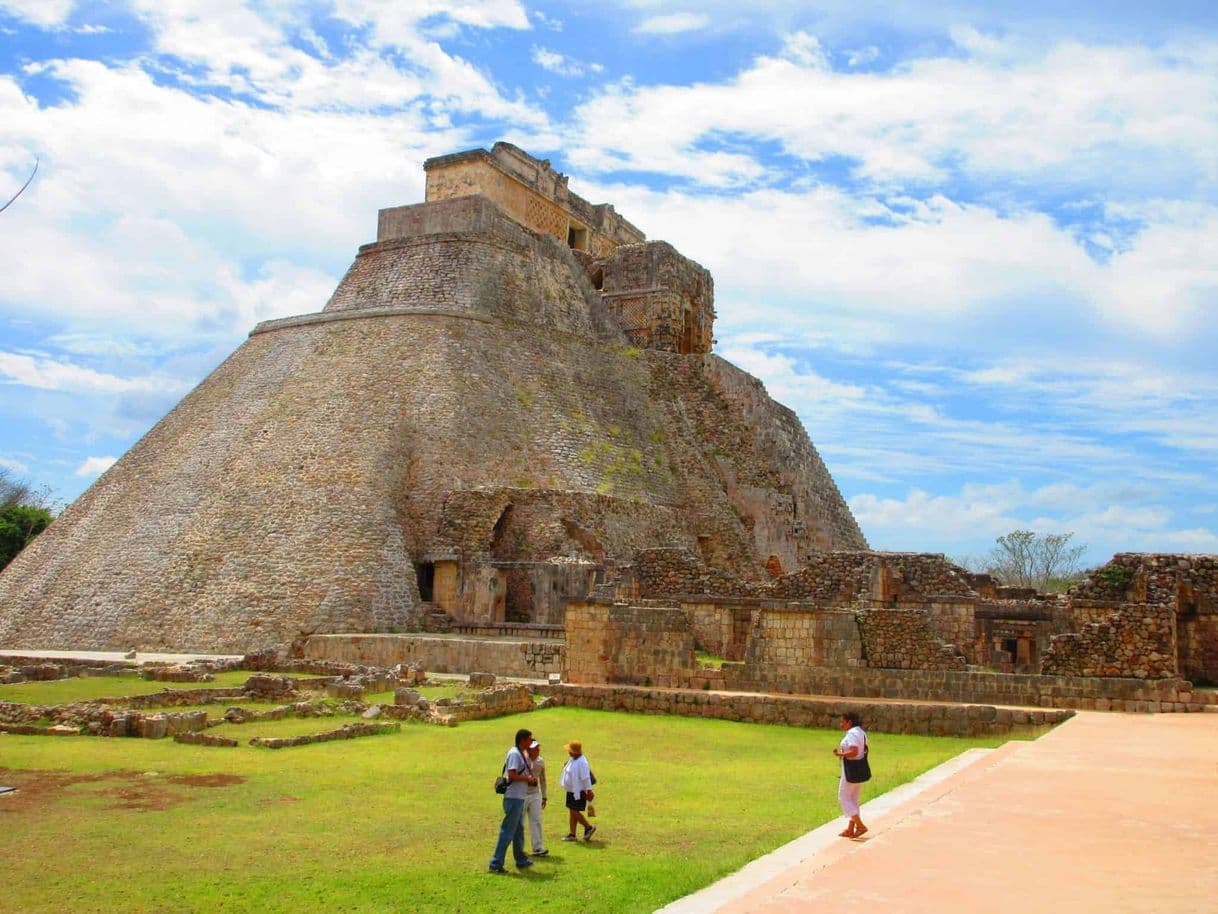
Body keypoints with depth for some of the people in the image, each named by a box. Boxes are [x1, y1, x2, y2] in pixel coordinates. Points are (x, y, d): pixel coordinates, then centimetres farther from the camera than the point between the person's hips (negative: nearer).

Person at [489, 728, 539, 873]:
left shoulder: (521, 754, 15)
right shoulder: (514, 754, -16)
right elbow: (512, 775, -24)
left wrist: (530, 778, 8)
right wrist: (527, 778, -12)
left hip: (519, 797, 10)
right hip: (513, 798, -10)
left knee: (519, 830, 19)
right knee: (508, 831, -7)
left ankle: (521, 860, 30)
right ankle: (496, 863, -5)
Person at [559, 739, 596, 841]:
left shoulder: (581, 762, -23)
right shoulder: (572, 760, 7)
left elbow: (586, 778, -25)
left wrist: (589, 790, -25)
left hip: (579, 792, -10)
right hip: (571, 791, 10)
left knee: (574, 811, -6)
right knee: (571, 812, 12)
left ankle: (589, 827, 10)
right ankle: (571, 834, 19)